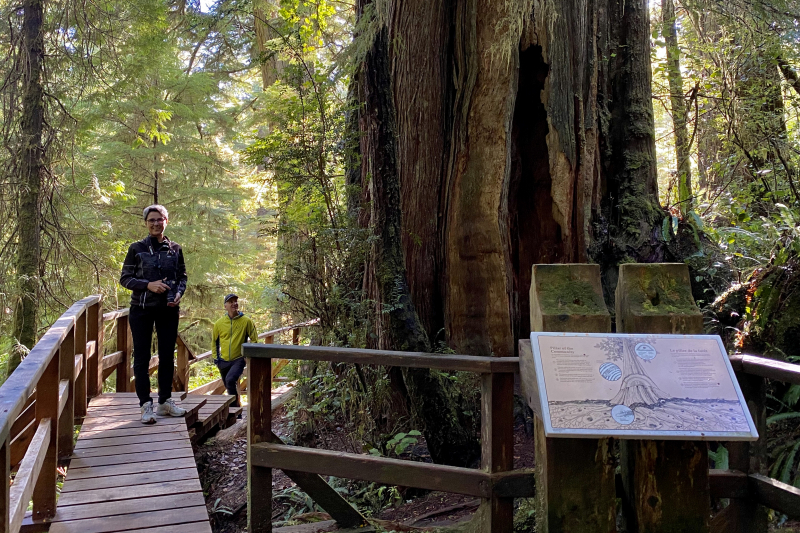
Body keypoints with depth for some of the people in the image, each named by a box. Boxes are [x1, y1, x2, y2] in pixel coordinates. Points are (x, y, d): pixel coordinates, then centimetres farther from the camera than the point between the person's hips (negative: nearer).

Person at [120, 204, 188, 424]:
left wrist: (179, 293, -7)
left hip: (168, 309, 3)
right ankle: (146, 405, 6)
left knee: (167, 355, 8)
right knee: (142, 357, 0)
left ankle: (165, 401, 20)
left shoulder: (175, 249, 6)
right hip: (142, 309, -2)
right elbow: (124, 278, -1)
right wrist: (148, 285, -16)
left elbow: (182, 277, 12)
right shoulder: (137, 248, 0)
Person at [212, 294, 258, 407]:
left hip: (239, 360, -4)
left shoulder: (246, 321, -6)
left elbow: (254, 340, 2)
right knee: (229, 387, 15)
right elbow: (214, 340, 16)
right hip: (223, 361, 4)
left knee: (230, 380, -28)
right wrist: (215, 356, 8)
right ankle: (236, 408, 35)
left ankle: (234, 406, -16)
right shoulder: (219, 323, 1)